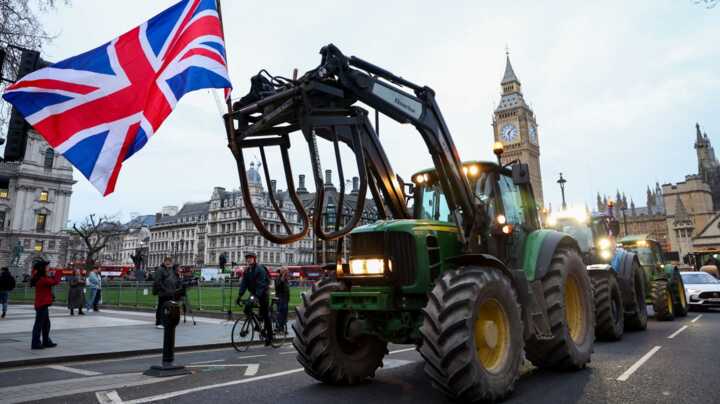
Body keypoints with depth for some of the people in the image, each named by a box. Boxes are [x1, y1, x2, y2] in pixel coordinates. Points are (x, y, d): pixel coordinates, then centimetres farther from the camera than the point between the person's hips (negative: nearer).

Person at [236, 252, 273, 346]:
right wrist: (239, 296, -13)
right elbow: (244, 283, -2)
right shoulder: (247, 270, 3)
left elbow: (261, 284, -27)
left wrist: (257, 296, -35)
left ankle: (269, 336, 2)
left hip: (263, 293, -7)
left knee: (265, 315, -5)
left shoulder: (260, 269, -19)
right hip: (254, 293, 7)